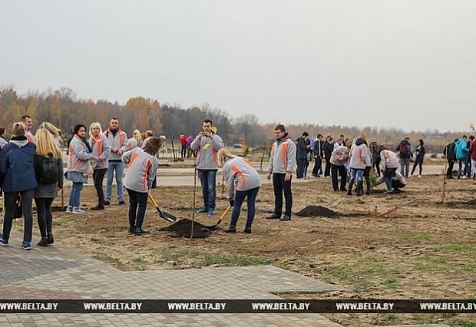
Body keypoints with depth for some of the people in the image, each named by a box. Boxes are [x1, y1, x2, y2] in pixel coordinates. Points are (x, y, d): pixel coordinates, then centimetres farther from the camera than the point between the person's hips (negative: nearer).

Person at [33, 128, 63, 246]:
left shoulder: (36, 153, -13)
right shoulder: (57, 153, -1)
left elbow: (33, 170, -11)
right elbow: (60, 170, 4)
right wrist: (60, 184, 13)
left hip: (40, 187, -4)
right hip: (52, 187, 4)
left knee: (41, 211, 4)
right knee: (48, 209, 19)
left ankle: (44, 237, 4)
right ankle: (50, 233, 7)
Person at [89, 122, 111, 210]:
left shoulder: (103, 138, -7)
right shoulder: (90, 139, 15)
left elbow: (107, 150, -14)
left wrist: (99, 158, -19)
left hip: (101, 165, -7)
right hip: (94, 165, 8)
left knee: (98, 184, -9)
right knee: (97, 185, 9)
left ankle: (101, 204, -4)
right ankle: (100, 203, 17)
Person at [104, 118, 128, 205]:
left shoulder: (123, 134, 6)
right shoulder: (105, 134, 4)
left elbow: (126, 145, 1)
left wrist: (121, 150, -19)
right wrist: (112, 149, -14)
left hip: (119, 160, 0)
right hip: (109, 160, 0)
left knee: (119, 180, 6)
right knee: (109, 180, 6)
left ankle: (121, 198, 9)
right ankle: (108, 199, 10)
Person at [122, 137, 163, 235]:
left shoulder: (137, 150, 6)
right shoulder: (154, 160, -4)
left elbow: (125, 157, 9)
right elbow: (151, 176, 2)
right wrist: (149, 187, 16)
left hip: (128, 182, 6)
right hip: (140, 185, -6)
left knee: (133, 203, 20)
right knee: (142, 205, 8)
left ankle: (131, 226, 27)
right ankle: (138, 228, 6)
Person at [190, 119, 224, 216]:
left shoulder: (216, 137, 1)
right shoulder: (199, 137, 11)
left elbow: (220, 148, -15)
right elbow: (193, 147, -2)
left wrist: (212, 138, -23)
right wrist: (198, 138, -17)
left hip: (212, 167, -4)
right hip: (201, 167, 4)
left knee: (211, 188, -9)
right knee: (204, 188, 12)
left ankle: (211, 208, -8)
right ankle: (206, 206, 21)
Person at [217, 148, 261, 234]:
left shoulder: (226, 166, 9)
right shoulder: (240, 158, 26)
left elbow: (229, 183, 8)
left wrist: (231, 198, 18)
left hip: (245, 183, -6)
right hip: (256, 180, 6)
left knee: (237, 204, 8)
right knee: (251, 204, 10)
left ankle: (232, 227, 13)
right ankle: (248, 227, 12)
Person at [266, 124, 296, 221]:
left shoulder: (289, 143, -8)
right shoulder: (275, 144, 17)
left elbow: (291, 159, -14)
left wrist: (288, 172, -19)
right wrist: (269, 171, 17)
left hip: (285, 173, -8)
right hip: (276, 173, 8)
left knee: (287, 194, -3)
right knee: (277, 194, 11)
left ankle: (287, 214, -1)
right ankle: (277, 213, 17)